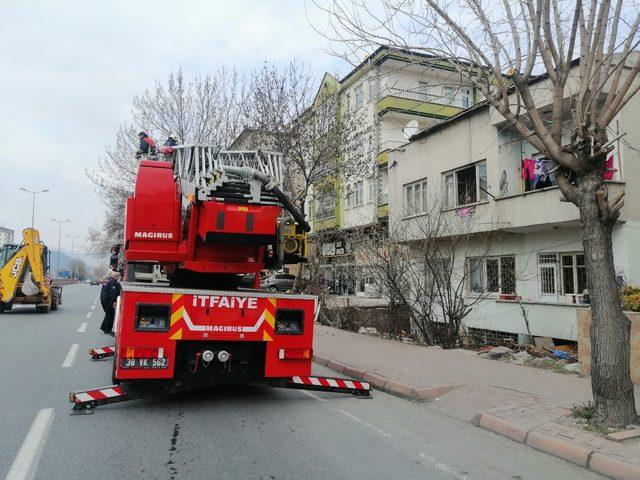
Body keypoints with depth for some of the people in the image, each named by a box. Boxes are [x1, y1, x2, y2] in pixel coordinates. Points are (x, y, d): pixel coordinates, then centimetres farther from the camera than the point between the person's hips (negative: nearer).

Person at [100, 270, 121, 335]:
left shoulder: (107, 280, 16)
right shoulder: (113, 282, -16)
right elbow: (112, 292, -23)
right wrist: (114, 301, -21)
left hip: (103, 300, 10)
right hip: (108, 301, -10)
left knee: (108, 314, 20)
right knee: (110, 315, -1)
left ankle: (103, 327, 23)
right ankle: (108, 330, 3)